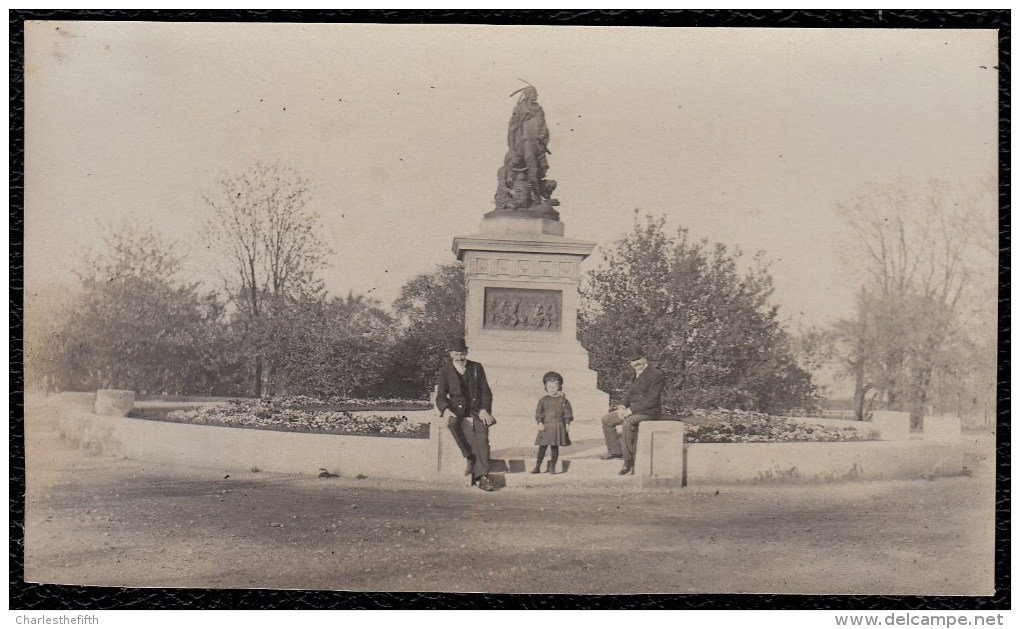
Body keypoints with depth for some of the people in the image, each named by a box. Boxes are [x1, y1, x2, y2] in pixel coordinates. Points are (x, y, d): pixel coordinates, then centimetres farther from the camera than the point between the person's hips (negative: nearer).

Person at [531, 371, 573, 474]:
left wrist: (567, 424, 2)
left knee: (555, 447, 2)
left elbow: (567, 413, 7)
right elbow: (539, 412, 0)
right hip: (546, 426, 0)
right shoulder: (543, 400, 4)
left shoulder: (563, 400, 5)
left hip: (559, 426, 0)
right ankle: (537, 467, 5)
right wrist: (540, 423, -11)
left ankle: (552, 467, 11)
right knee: (542, 446, 0)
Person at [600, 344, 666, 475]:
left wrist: (631, 410, -21)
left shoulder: (656, 375, -15)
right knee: (607, 420, 8)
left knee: (628, 423, -36)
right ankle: (615, 450, 16)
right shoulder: (635, 376, 14)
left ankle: (629, 461, -30)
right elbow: (629, 394, 20)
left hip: (649, 411, -9)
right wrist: (623, 406, -2)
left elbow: (651, 400, -20)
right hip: (633, 409, 9)